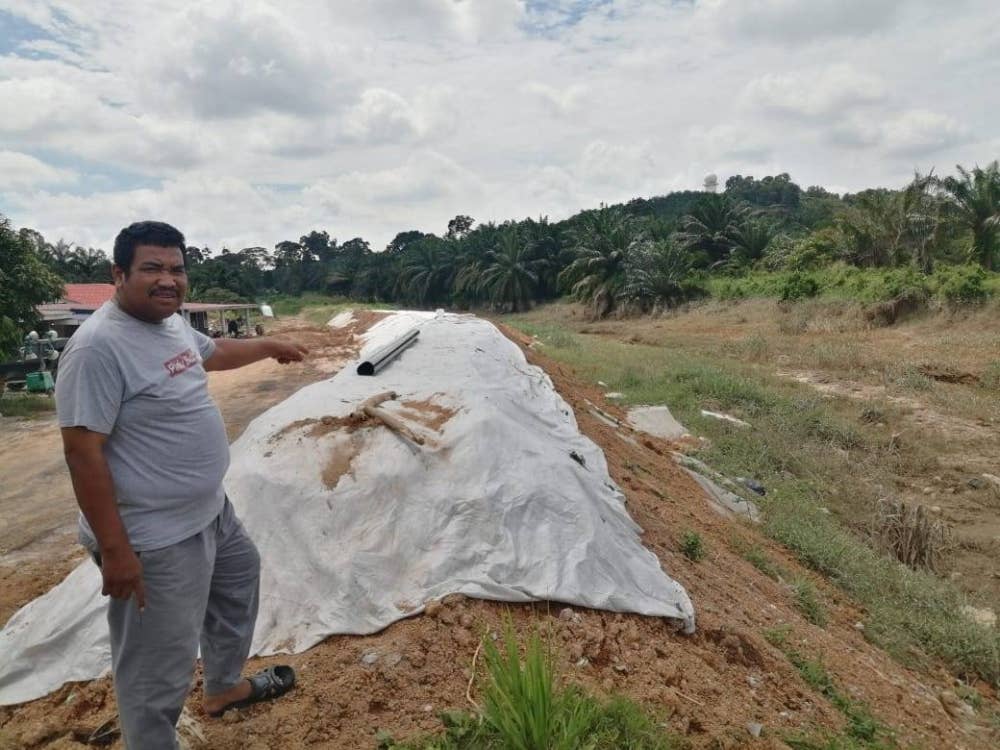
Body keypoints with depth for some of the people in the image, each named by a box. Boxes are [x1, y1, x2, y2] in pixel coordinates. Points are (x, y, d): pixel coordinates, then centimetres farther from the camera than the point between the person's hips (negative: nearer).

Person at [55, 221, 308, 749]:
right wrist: (114, 549, -23)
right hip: (155, 541, -11)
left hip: (210, 510, 11)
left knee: (240, 578, 31)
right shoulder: (99, 346, -24)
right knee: (157, 672, 4)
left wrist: (270, 346, 40)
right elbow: (82, 452, -24)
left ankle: (224, 687, 54)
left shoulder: (170, 323, 4)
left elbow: (214, 352, 26)